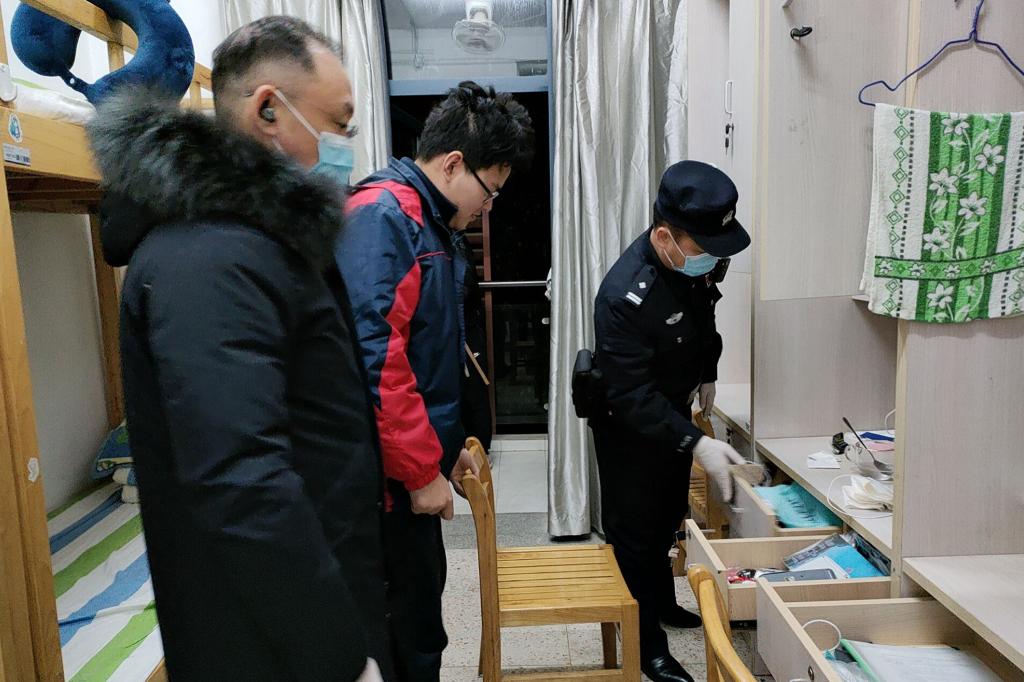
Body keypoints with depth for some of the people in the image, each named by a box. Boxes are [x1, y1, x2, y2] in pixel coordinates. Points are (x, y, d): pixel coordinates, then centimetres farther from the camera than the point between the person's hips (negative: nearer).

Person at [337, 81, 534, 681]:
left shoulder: (432, 226, 13)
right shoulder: (382, 216, -18)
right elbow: (373, 358, -27)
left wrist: (447, 444, 21)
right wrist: (423, 470, -20)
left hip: (416, 465, 10)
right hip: (388, 474, -10)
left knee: (422, 594, 21)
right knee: (408, 630, 5)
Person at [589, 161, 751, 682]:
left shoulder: (698, 261, -11)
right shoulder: (624, 296, -35)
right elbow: (633, 397, -33)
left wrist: (707, 374, 15)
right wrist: (696, 444, -39)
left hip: (674, 408, 8)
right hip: (628, 423, -7)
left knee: (669, 517, 22)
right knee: (635, 530, 4)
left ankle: (662, 600, 44)